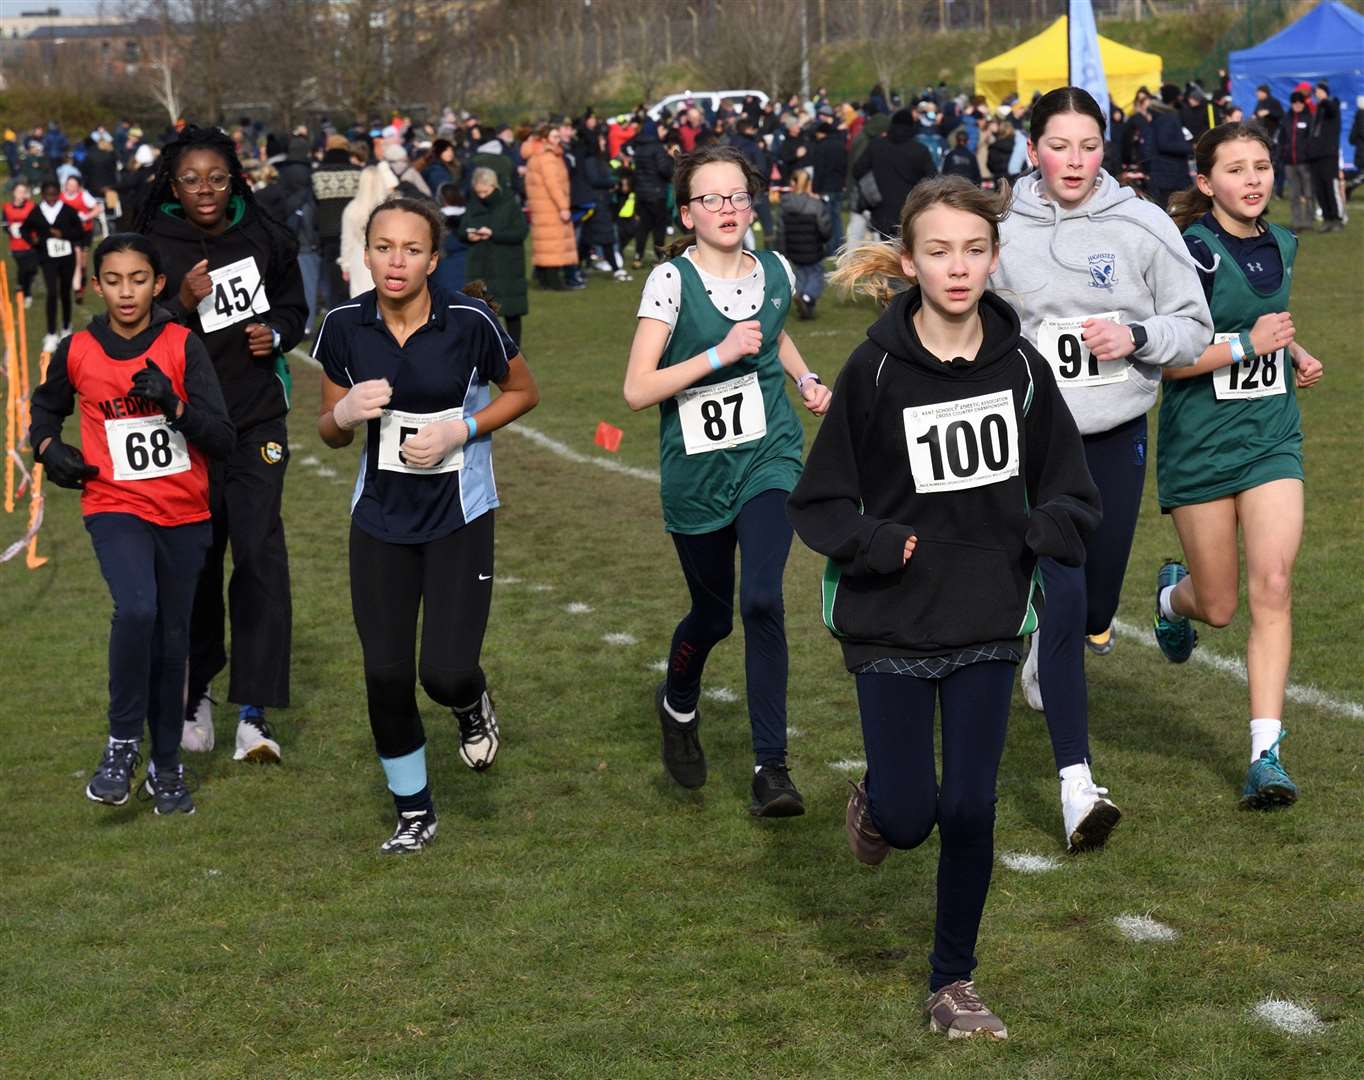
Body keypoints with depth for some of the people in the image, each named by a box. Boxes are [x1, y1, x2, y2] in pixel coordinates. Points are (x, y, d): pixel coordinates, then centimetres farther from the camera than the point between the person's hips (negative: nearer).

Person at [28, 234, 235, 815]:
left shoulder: (183, 346, -6)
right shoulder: (76, 351, -2)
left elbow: (222, 438, -9)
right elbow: (47, 406, 20)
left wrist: (175, 404, -25)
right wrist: (48, 446, 0)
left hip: (183, 515, 1)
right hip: (114, 507, -1)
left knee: (173, 638, 9)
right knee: (136, 609, -26)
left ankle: (166, 765, 26)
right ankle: (123, 743, -10)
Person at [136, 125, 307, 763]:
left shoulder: (263, 237, 2)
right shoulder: (155, 245, -6)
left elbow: (294, 304, 18)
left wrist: (277, 333, -4)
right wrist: (182, 304, -23)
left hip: (257, 420, 1)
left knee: (260, 554, -11)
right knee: (196, 561, 9)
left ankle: (253, 714, -11)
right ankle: (198, 694, 30)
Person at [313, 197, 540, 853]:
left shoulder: (469, 323, -16)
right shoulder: (345, 327, -6)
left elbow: (523, 393, 1)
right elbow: (329, 431, 6)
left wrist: (458, 431, -15)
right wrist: (347, 412, -18)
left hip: (460, 518, -3)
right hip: (380, 520, 3)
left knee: (446, 672, -12)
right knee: (386, 675, 1)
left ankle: (473, 707, 28)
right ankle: (414, 813, 22)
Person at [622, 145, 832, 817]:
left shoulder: (774, 272, 2)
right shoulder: (672, 281, -11)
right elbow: (637, 390, -16)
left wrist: (806, 378, 8)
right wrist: (720, 353, -23)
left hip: (768, 458, 1)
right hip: (697, 474, -1)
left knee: (761, 600, -20)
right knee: (712, 616, 13)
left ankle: (770, 767, -13)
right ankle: (678, 705, 48)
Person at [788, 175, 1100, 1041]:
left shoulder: (1021, 367, -3)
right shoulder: (875, 369, -10)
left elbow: (1075, 497, 4)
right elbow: (819, 503, -5)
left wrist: (1034, 534, -16)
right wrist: (883, 545, -21)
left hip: (988, 627, 2)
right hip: (891, 625, -2)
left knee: (970, 812, 3)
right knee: (908, 817, -1)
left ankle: (954, 984, 21)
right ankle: (876, 805, 36)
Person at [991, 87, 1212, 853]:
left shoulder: (1143, 226, -5)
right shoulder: (1004, 233, -3)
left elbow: (1195, 328, -1)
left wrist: (1136, 338, -18)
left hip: (1118, 437, 2)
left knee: (1096, 608, 12)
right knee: (1064, 595, -14)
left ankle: (1044, 643, 51)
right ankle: (1077, 783, -12)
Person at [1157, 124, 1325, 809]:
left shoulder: (1281, 246, 7)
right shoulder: (1191, 250, -13)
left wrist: (1293, 353, 10)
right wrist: (1249, 344, -20)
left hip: (1271, 439, 4)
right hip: (1200, 444, -4)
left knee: (1272, 585, -13)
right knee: (1218, 608, 7)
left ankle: (1266, 754, -11)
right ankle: (1173, 593, 46)